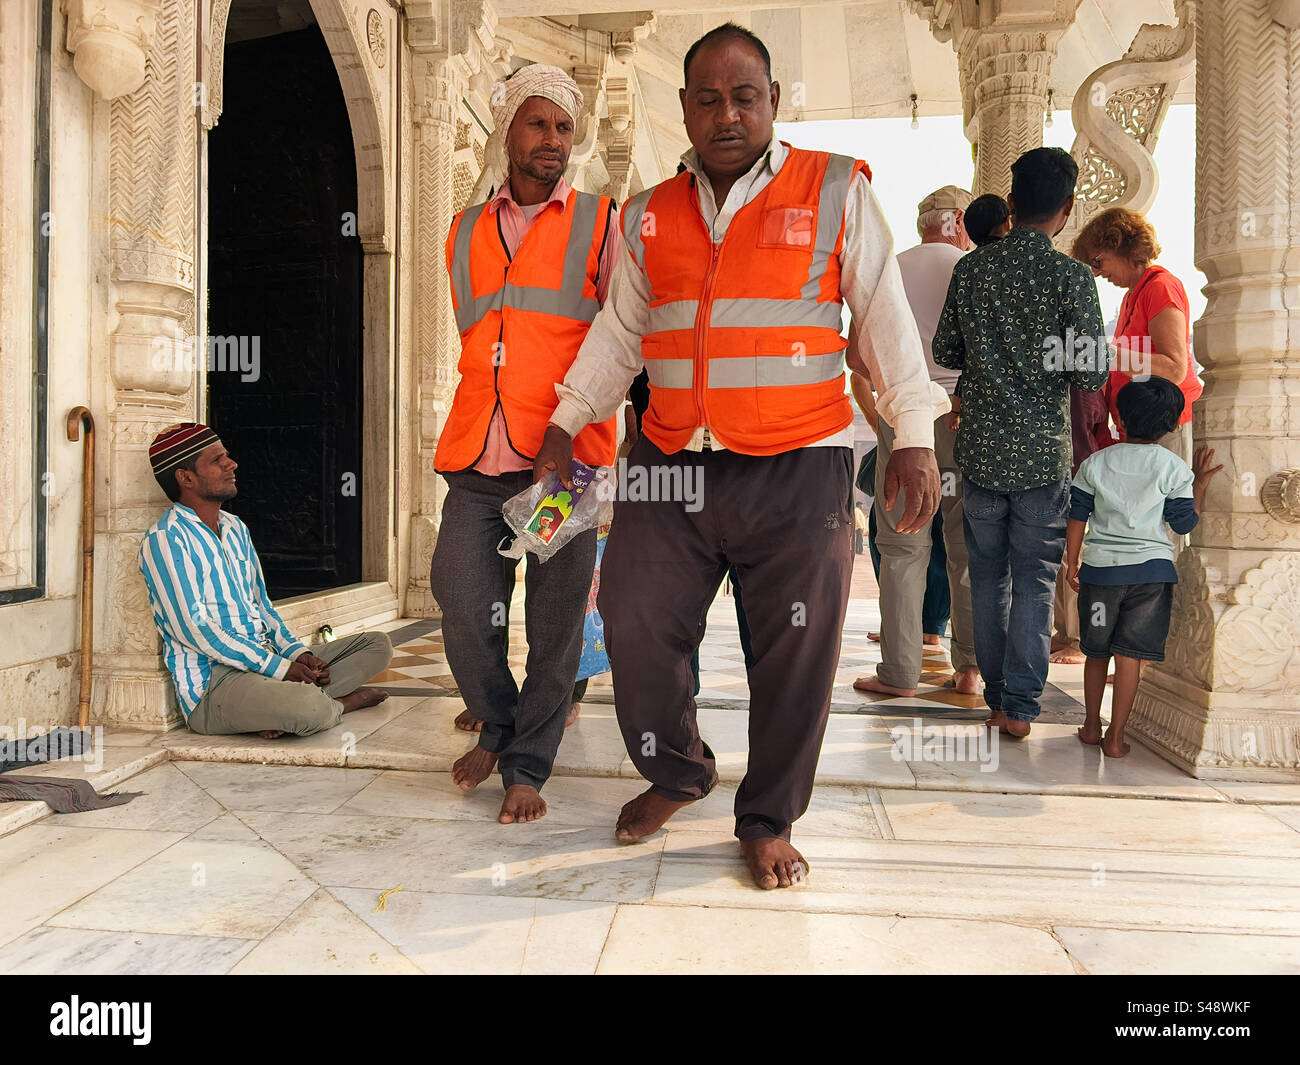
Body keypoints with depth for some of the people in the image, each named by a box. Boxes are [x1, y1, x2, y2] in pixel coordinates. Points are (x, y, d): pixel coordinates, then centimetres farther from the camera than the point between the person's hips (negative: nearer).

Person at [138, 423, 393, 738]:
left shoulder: (236, 529, 19)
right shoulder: (164, 540, -7)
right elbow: (191, 629, -16)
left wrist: (296, 652, 2)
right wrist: (278, 667, -18)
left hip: (269, 660, 9)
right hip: (211, 680, -9)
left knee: (378, 644, 2)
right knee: (309, 708, -37)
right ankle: (338, 703, 0)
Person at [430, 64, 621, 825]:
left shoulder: (599, 223, 9)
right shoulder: (464, 232, 19)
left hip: (564, 458, -3)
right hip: (477, 461, 3)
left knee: (554, 622, 1)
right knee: (463, 607, 1)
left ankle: (528, 767, 17)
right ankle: (498, 726, 28)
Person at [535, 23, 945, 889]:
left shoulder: (837, 192, 5)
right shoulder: (648, 216, 15)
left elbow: (886, 317, 3)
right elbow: (617, 332, 20)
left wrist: (914, 437, -4)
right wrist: (566, 422, 15)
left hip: (797, 469, -3)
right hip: (670, 463, 3)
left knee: (794, 653, 2)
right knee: (635, 624, 4)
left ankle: (770, 822, 23)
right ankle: (677, 773, 30)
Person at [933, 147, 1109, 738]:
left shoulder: (970, 267, 1)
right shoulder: (1071, 275, -8)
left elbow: (945, 351, 7)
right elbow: (1091, 374, -9)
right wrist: (1048, 363, 12)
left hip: (981, 447, 3)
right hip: (1043, 451, -3)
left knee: (988, 576, 14)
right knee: (1034, 580, 6)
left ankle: (996, 693, 24)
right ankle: (1019, 705, 8)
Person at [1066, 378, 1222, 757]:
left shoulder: (1095, 463, 2)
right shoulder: (1174, 467, -2)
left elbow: (1077, 518, 2)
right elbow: (1184, 522, 2)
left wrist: (1072, 564, 10)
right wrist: (1200, 483, 12)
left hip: (1100, 568, 1)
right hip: (1151, 569, -1)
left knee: (1097, 651, 15)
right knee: (1130, 654, 1)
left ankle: (1091, 726, 25)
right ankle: (1115, 737, 4)